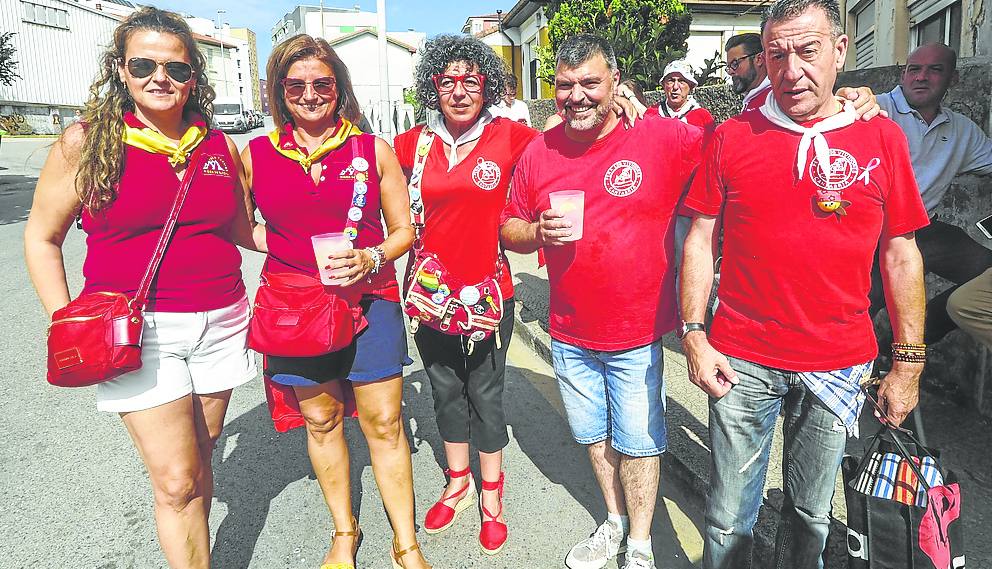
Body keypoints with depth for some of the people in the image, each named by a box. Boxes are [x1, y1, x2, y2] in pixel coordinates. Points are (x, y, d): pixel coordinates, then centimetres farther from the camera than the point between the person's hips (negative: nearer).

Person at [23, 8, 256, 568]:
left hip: (220, 324, 3)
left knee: (199, 458, 14)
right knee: (175, 479, -3)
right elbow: (42, 238, 4)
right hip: (137, 331, -3)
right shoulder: (85, 142, -2)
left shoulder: (221, 147, 6)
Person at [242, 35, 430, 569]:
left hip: (369, 300, -1)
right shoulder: (255, 155, 3)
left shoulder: (373, 150, 1)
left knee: (384, 424, 1)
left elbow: (403, 229, 4)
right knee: (321, 421, 14)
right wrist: (286, 246, -2)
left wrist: (371, 258, -14)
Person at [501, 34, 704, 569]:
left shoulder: (664, 137, -12)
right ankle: (614, 522, 46)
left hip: (638, 331, -3)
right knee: (593, 435, 20)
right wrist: (539, 231, -14)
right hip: (569, 333, 4)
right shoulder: (539, 150, 0)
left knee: (638, 441, 11)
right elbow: (509, 229, 6)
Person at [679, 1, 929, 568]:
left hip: (839, 366, 1)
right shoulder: (733, 136, 0)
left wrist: (909, 363, 3)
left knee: (811, 513, 18)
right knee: (729, 517, 10)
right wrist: (694, 335, -4)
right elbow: (701, 239, 2)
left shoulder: (882, 138, 1)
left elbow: (901, 257, 4)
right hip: (741, 361, 0)